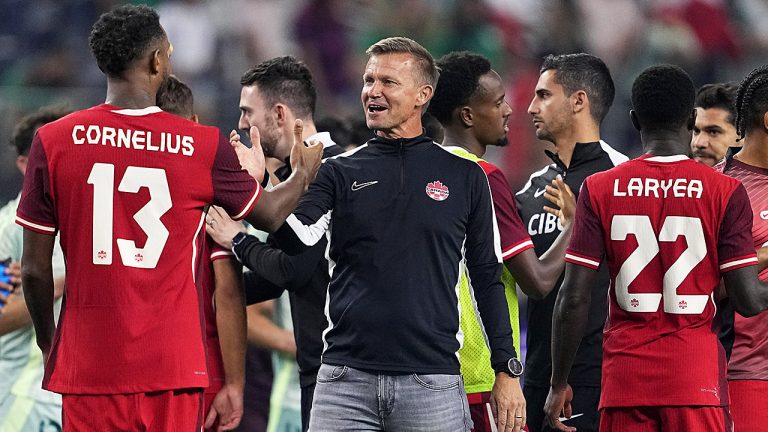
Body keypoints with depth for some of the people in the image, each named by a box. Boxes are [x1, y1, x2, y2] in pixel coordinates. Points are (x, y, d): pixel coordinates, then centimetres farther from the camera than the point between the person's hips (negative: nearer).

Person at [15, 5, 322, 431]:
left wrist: (47, 341, 19)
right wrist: (303, 174, 39)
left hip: (88, 364, 0)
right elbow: (269, 214, 17)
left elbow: (34, 269, 1)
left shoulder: (54, 142, -3)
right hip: (173, 365, 0)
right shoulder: (204, 147, -2)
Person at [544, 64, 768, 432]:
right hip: (697, 378, -1)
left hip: (624, 379, 1)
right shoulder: (725, 191, -2)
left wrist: (559, 382, 7)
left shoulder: (599, 189, 1)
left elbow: (574, 298, -1)